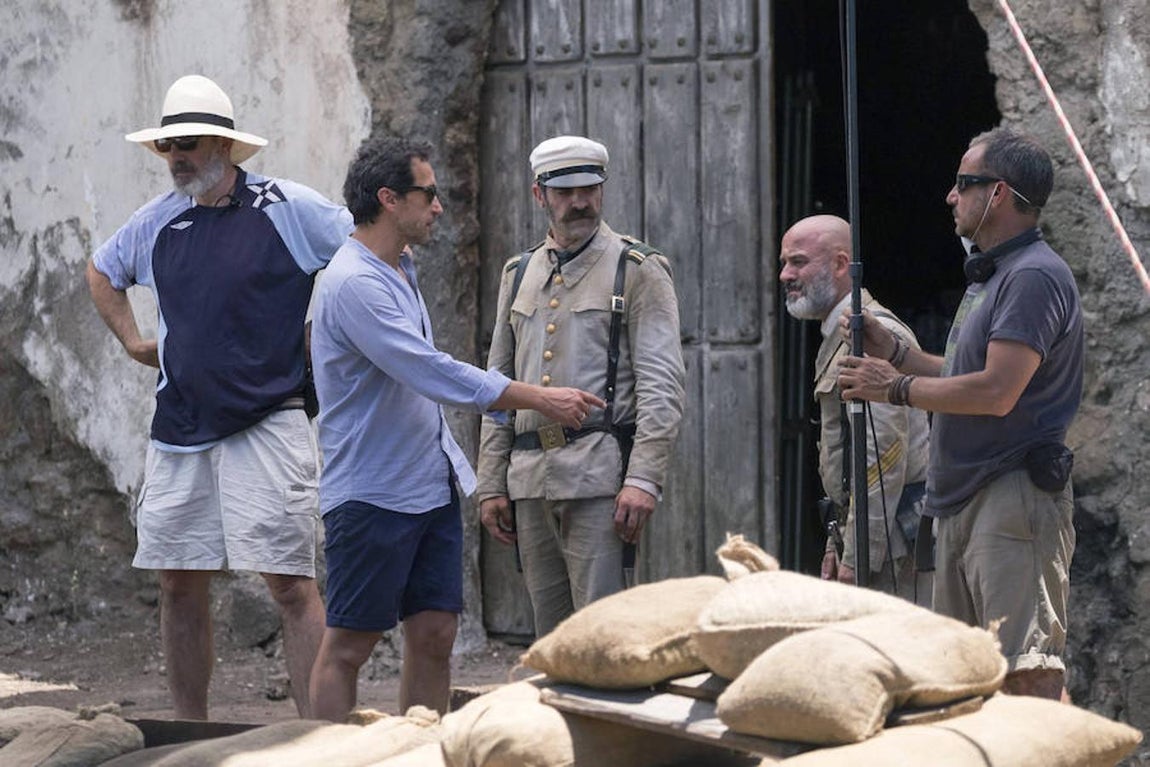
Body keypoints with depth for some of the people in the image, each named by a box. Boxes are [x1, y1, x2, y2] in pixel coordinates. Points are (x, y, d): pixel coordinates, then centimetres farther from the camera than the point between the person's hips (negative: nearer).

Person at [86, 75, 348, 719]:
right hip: (179, 426, 6)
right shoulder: (158, 221, 11)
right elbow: (102, 272, 31)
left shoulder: (289, 208, -4)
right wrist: (132, 339, 19)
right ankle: (191, 736, 18)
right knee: (179, 584, 7)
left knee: (290, 582, -10)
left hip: (267, 421, -6)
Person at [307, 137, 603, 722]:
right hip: (372, 493, -9)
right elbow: (434, 375, -23)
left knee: (434, 636, 5)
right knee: (348, 646, -4)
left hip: (431, 486, 9)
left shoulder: (401, 271, 14)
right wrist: (540, 399, -17)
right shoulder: (354, 283, -18)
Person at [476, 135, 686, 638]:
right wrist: (491, 484, 13)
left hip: (600, 473, -6)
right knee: (550, 635, 9)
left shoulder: (639, 271, 1)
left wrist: (644, 479, -16)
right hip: (529, 477, 6)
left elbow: (661, 387, -6)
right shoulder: (519, 275, 18)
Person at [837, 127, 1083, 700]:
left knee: (1026, 674, -14)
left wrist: (895, 388, -12)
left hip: (1015, 499, -11)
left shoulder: (1033, 276, -14)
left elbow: (997, 392, -22)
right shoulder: (991, 274, 21)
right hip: (966, 502, 11)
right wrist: (895, 353, 17)